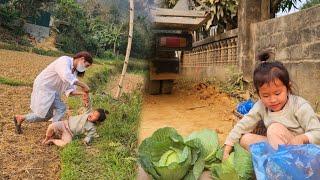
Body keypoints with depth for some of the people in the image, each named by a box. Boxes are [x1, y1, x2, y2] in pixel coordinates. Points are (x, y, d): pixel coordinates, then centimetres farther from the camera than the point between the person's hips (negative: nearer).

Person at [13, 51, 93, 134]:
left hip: (53, 92, 9)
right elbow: (66, 76, -41)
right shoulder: (64, 60, -21)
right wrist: (83, 85, -38)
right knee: (45, 115, -5)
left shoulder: (74, 72, 6)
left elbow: (69, 90, -2)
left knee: (61, 108, -8)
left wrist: (81, 93, -19)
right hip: (43, 88, -9)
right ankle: (20, 118, 14)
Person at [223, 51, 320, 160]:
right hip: (274, 146, 5)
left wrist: (302, 138, -39)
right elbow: (242, 126, -5)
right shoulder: (261, 106, -6)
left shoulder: (300, 106, -17)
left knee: (275, 128, -29)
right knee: (245, 138, -11)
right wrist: (227, 149, -8)